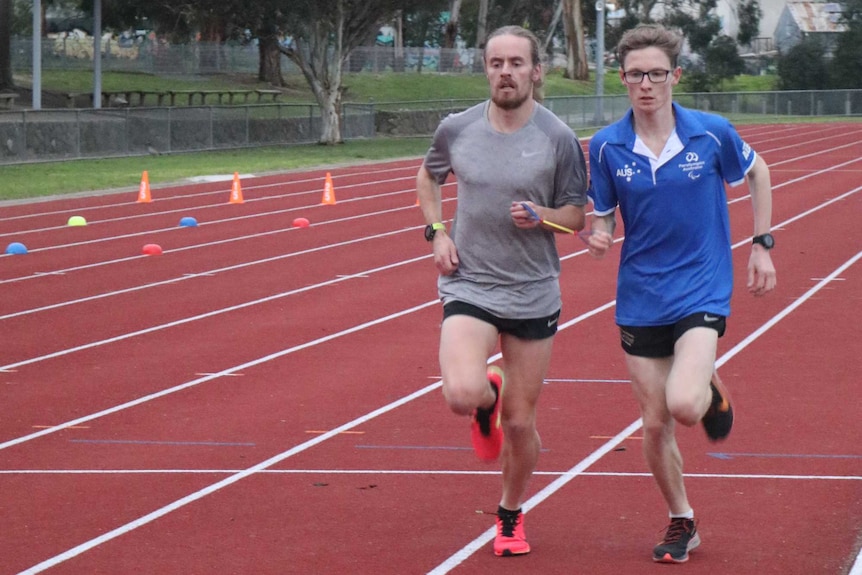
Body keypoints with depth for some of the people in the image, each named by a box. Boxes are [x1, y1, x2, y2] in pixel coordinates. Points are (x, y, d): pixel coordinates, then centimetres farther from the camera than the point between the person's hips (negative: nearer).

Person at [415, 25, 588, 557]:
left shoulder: (559, 139, -6)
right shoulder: (457, 129, -1)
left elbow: (578, 215, 2)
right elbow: (428, 176, 20)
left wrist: (542, 215, -19)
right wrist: (437, 231, 4)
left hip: (534, 294, 0)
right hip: (469, 286, 0)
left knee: (520, 422, 7)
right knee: (462, 394, -24)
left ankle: (511, 514, 33)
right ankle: (487, 398, 16)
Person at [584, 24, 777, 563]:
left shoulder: (712, 133, -9)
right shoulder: (607, 146, -6)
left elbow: (758, 173, 10)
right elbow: (603, 213, 5)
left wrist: (761, 245, 7)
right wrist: (600, 234, -18)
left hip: (702, 290, -2)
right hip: (640, 298, 3)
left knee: (684, 405, -23)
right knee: (655, 424, 6)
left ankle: (713, 392, 14)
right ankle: (682, 522, 28)